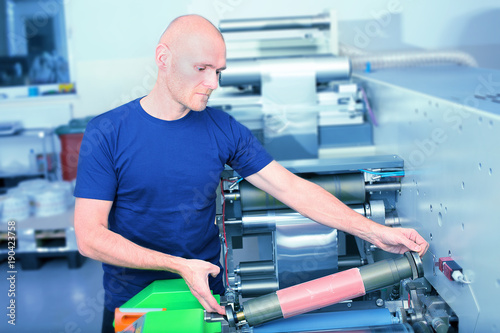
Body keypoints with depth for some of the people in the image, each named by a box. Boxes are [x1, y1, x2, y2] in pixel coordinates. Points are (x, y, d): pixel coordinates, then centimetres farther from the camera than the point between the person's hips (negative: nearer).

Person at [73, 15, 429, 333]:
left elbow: (291, 188, -6)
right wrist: (180, 266, -25)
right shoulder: (107, 134, -14)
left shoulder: (223, 130, -6)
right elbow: (90, 235, -17)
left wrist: (375, 232, -13)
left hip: (209, 294, 2)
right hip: (131, 301, -2)